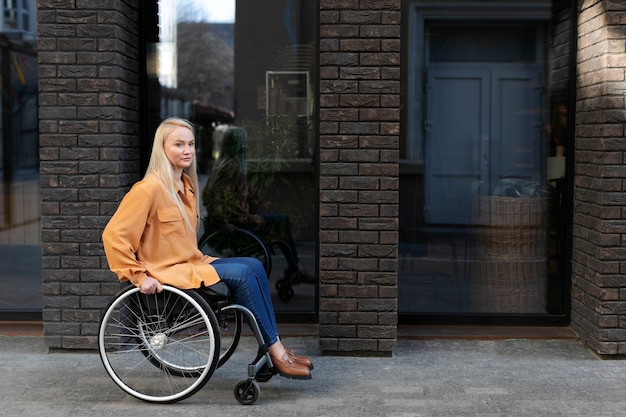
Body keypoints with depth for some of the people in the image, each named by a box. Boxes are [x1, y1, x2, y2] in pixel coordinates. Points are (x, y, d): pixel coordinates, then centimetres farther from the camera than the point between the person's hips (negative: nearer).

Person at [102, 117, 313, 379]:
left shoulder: (186, 185, 13)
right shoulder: (149, 189, -16)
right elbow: (113, 235, -18)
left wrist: (198, 259, 13)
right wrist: (139, 277, -19)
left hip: (192, 264, 9)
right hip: (166, 273, -9)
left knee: (254, 266, -9)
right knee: (242, 274, -21)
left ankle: (276, 350, -10)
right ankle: (276, 353, -14)